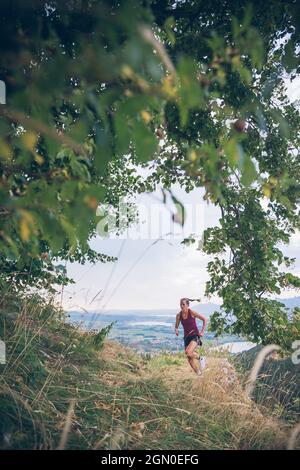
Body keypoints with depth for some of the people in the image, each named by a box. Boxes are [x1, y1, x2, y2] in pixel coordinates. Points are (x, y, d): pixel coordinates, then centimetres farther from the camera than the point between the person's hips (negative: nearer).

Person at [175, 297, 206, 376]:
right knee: (190, 360, 5)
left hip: (195, 336, -5)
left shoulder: (192, 312, -13)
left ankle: (198, 357, 2)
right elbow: (176, 326, 13)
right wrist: (176, 330, -9)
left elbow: (204, 319, -4)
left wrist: (202, 331, -6)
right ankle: (199, 373, 24)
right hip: (186, 337, 5)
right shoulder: (179, 315, -2)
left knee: (188, 352, -29)